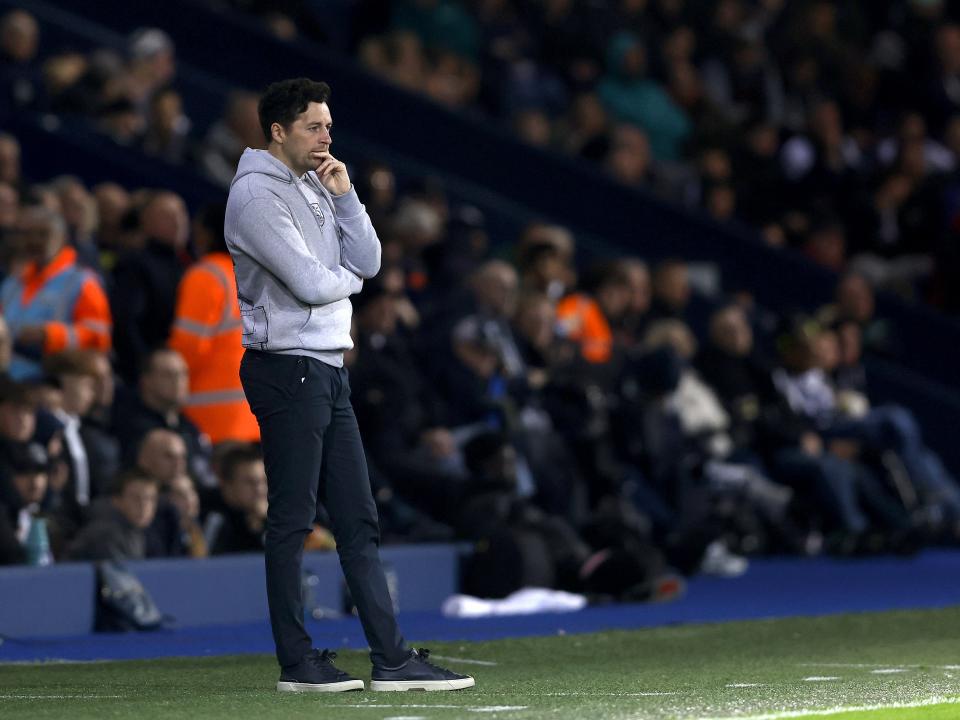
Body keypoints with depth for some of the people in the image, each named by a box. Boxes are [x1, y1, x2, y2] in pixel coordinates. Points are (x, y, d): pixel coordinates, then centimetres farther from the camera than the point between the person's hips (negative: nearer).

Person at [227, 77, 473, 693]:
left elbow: (368, 262, 10)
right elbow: (311, 283, -18)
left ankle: (393, 658, 7)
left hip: (328, 370, 9)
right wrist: (349, 279, 3)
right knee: (293, 520, -4)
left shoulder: (315, 187, 17)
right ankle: (297, 663, 1)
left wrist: (345, 198, -1)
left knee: (359, 520, 6)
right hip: (287, 368, -9)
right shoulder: (257, 194, -11)